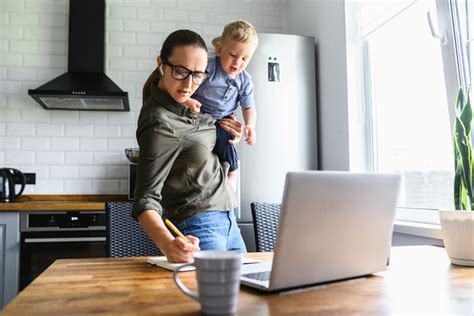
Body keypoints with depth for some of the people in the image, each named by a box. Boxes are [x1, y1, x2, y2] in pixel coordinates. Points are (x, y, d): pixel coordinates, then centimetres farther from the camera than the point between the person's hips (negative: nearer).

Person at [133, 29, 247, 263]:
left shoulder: (188, 103, 2)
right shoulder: (159, 124, -23)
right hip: (198, 229, -9)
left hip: (227, 219, 9)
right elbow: (146, 199, -24)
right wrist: (167, 244, -42)